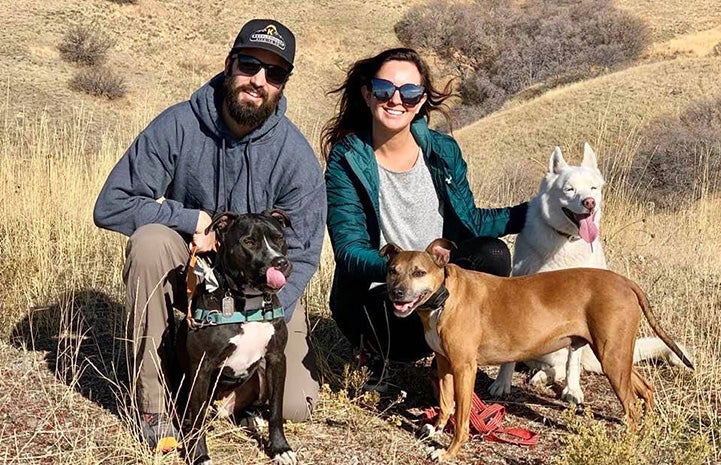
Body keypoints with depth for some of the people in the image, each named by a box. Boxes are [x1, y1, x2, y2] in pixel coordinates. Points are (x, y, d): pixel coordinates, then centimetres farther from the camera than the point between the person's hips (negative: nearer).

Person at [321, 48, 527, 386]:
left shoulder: (443, 151, -1)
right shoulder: (346, 161, -13)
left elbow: (469, 221, 9)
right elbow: (349, 251, -19)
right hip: (374, 296, -5)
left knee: (492, 254, -22)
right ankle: (375, 351, 2)